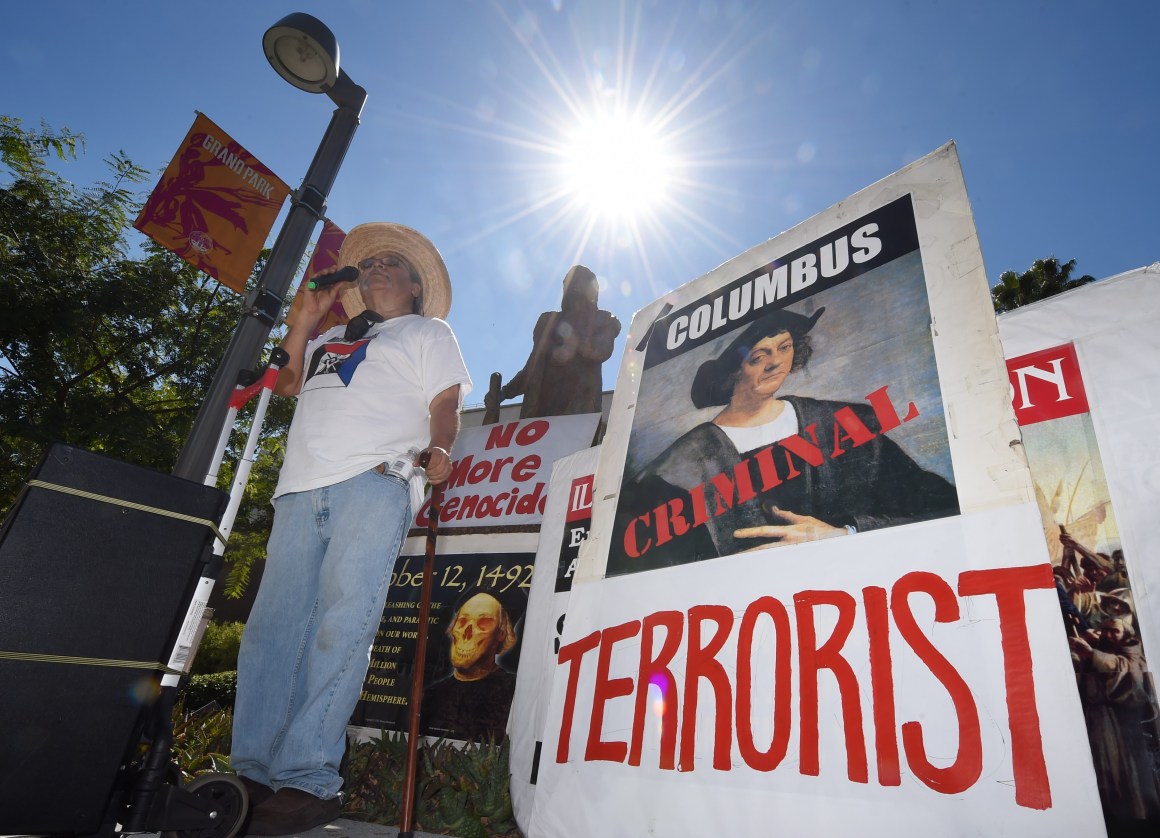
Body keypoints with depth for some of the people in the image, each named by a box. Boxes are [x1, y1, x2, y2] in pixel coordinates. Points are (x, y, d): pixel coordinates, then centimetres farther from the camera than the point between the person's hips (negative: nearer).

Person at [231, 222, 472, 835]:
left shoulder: (427, 332, 18)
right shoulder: (333, 339, 35)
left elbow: (446, 402, 4)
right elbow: (286, 382, 27)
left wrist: (438, 448, -16)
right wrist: (307, 316, 24)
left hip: (376, 481, -6)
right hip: (303, 488, 6)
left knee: (340, 628, -13)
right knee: (273, 625, -1)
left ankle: (307, 780, -10)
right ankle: (252, 773, 4)